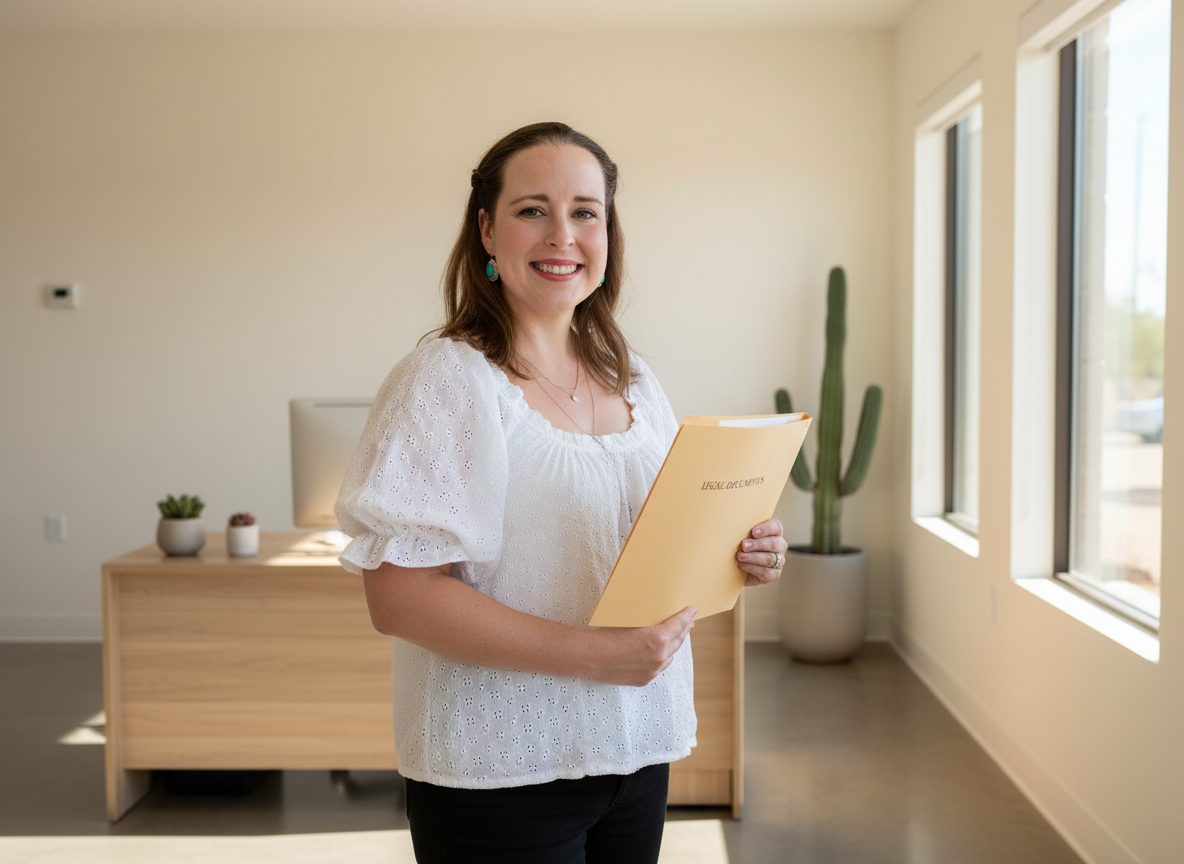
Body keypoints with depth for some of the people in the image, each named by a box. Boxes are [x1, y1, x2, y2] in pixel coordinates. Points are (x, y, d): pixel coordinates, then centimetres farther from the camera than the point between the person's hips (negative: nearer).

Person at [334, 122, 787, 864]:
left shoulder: (633, 383, 8)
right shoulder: (447, 379, -13)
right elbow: (399, 597, -21)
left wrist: (739, 554, -5)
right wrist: (594, 654, -24)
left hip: (636, 752, 6)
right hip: (501, 773, -6)